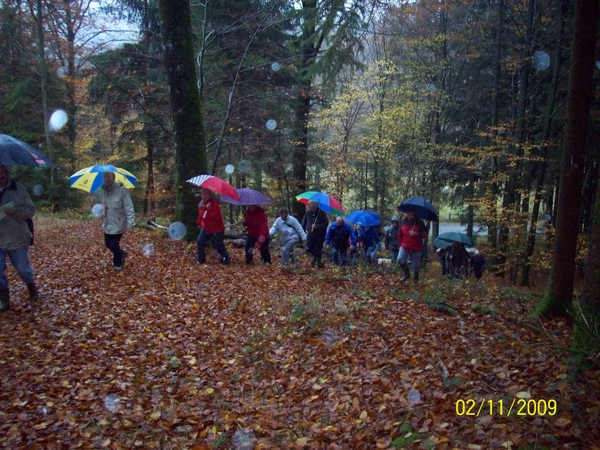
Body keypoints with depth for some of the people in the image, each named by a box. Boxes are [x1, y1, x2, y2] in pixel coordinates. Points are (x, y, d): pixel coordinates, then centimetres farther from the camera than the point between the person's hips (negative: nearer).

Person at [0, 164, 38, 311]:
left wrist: (14, 211, -26)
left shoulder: (18, 188, -6)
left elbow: (31, 210, -7)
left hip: (17, 239, -2)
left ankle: (32, 288, 41)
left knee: (23, 268, 13)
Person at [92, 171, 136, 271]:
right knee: (108, 244, 17)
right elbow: (94, 202, 14)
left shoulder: (122, 190, -16)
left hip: (118, 223, -6)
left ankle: (117, 264, 22)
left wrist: (131, 222, -26)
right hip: (107, 224, 6)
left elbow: (129, 207, -18)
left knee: (114, 245, -2)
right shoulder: (99, 191, 0)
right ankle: (121, 254, 46)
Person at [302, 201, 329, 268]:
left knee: (318, 249, -2)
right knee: (309, 249, 5)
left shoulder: (322, 213, -13)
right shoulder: (308, 213, -2)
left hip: (319, 235, -4)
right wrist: (305, 230, 0)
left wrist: (317, 226, -25)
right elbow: (303, 223, 11)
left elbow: (326, 224, -16)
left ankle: (318, 262, 18)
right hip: (310, 234, 4)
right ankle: (314, 257, 35)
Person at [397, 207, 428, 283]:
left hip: (416, 248, -1)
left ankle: (415, 278, 37)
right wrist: (400, 245, 13)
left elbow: (425, 235, -6)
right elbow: (400, 235, 12)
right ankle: (406, 273, 2)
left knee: (416, 265, 9)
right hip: (405, 246, 1)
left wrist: (416, 233, -23)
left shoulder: (419, 222, -5)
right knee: (400, 259, -22)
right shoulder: (403, 222, 1)